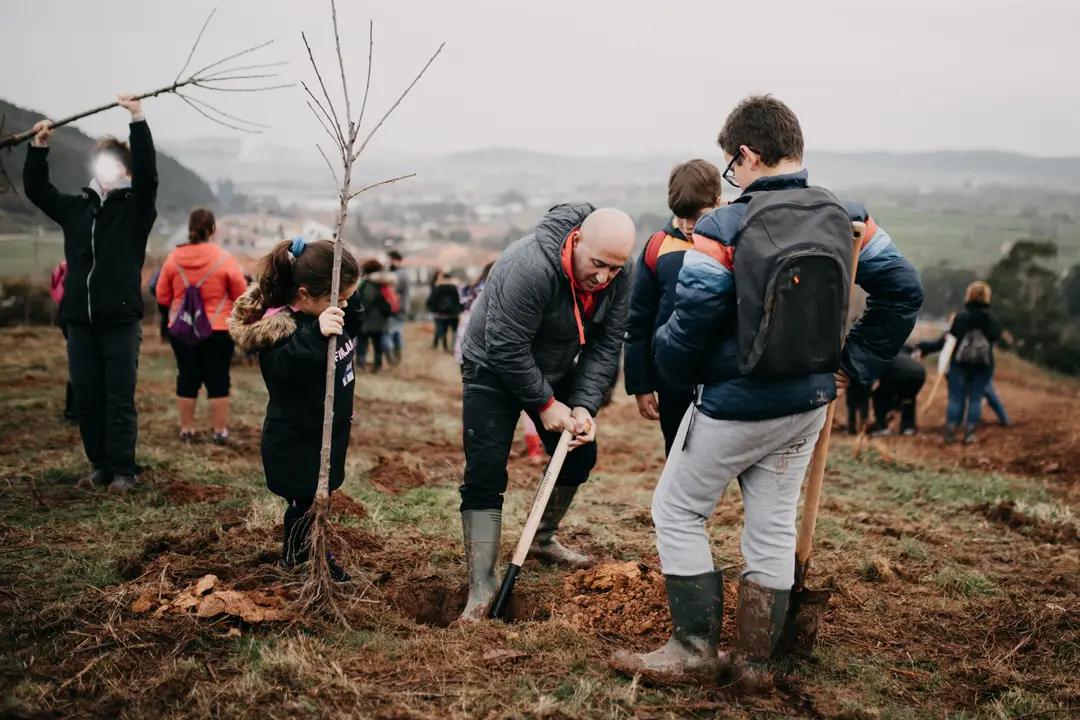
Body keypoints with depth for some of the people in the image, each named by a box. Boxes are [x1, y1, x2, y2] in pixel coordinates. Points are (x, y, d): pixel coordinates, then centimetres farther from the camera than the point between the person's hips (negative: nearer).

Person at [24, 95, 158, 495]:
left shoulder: (135, 206, 0)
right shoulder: (76, 206, 12)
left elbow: (148, 171, -15)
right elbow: (35, 189, 15)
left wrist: (138, 120, -22)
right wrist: (38, 146, 4)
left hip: (121, 321, -5)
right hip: (80, 322, 5)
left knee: (119, 399, -2)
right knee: (87, 398, 8)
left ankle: (123, 471, 3)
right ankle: (100, 465, 19)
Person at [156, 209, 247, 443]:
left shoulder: (173, 258, -3)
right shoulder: (225, 260, -10)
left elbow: (162, 296, 4)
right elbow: (241, 297, -2)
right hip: (218, 330, -2)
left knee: (187, 378, 11)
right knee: (218, 379, 6)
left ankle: (187, 429, 19)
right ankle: (220, 431, 10)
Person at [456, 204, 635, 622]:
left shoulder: (617, 278, -15)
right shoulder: (530, 268, -37)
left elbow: (606, 346, -10)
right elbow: (506, 349, -32)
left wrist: (585, 406, -20)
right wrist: (545, 404, -23)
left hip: (555, 370, 7)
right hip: (493, 371, -7)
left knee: (580, 454, 12)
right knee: (485, 477, -12)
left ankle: (544, 540, 35)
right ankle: (481, 586, -8)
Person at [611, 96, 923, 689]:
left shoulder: (722, 229, -19)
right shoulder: (847, 221, -1)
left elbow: (689, 327, -17)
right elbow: (904, 290, 5)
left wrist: (670, 368, 4)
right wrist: (857, 362, 8)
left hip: (735, 406, -6)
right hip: (809, 404, 6)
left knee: (676, 511, 11)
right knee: (773, 525, 15)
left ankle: (695, 649, 13)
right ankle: (753, 660, 22)